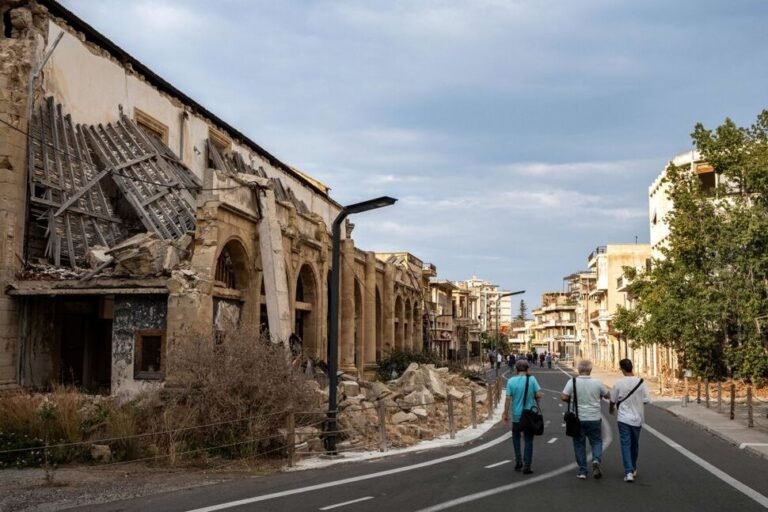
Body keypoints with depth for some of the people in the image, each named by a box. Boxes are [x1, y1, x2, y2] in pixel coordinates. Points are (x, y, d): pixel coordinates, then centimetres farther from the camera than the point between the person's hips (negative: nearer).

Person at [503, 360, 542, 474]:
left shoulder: (511, 381, -7)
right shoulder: (532, 379, -7)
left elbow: (508, 399, -8)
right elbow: (538, 395, -10)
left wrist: (506, 414, -1)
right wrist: (539, 408, 8)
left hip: (516, 415, 0)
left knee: (516, 437, 21)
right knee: (528, 440, 7)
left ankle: (518, 461, 16)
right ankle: (527, 466, 4)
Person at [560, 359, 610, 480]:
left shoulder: (572, 382, -11)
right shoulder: (597, 383, -6)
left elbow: (563, 397, -15)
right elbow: (608, 395, 8)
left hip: (578, 419, 0)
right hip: (594, 419, 0)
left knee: (579, 444, 11)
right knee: (596, 441, 15)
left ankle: (582, 471, 11)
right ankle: (596, 460, -12)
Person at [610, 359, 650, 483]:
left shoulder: (619, 383, -11)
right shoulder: (641, 382, -8)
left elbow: (613, 400, 0)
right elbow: (646, 400, -6)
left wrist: (611, 409, 23)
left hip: (623, 418, -2)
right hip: (637, 418, 2)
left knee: (625, 444, -1)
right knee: (635, 444, 18)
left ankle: (628, 472, -12)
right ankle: (633, 469, 33)